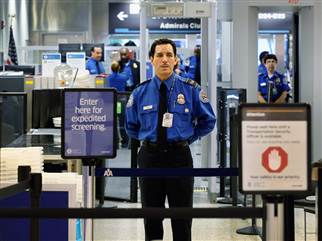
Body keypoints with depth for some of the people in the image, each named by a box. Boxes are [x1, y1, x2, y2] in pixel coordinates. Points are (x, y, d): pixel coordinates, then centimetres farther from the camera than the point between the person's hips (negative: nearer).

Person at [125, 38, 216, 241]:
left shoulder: (191, 89, -3)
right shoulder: (140, 92, 2)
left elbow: (208, 121, 8)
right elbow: (131, 126, 17)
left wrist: (188, 138, 3)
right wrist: (147, 139, 8)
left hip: (179, 156, -1)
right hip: (150, 156, 2)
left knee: (182, 216, 6)